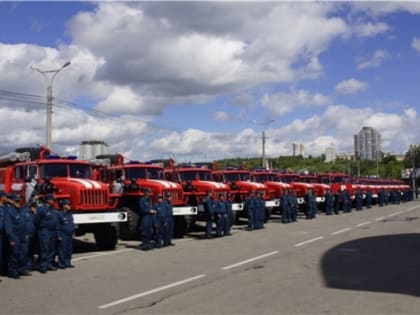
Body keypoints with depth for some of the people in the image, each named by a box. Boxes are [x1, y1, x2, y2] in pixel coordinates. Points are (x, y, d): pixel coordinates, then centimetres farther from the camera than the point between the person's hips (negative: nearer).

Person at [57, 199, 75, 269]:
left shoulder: (70, 214, 14)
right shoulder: (60, 214, -11)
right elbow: (57, 226, -13)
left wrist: (72, 232, 18)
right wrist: (59, 236, -15)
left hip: (70, 235, 8)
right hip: (63, 236, -8)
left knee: (69, 250, 11)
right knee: (62, 250, -5)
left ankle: (67, 263, 20)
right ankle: (61, 264, 1)